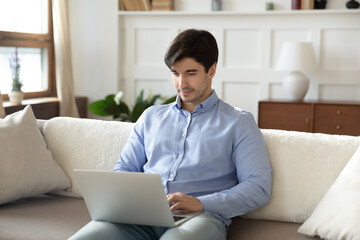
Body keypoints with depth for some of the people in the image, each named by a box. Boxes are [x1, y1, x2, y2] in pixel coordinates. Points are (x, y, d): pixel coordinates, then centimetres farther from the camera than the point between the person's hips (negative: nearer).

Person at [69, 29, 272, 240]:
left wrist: (200, 203, -16)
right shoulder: (152, 116, 26)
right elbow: (124, 167, 24)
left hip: (201, 216, -3)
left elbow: (259, 187, 0)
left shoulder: (239, 123, 12)